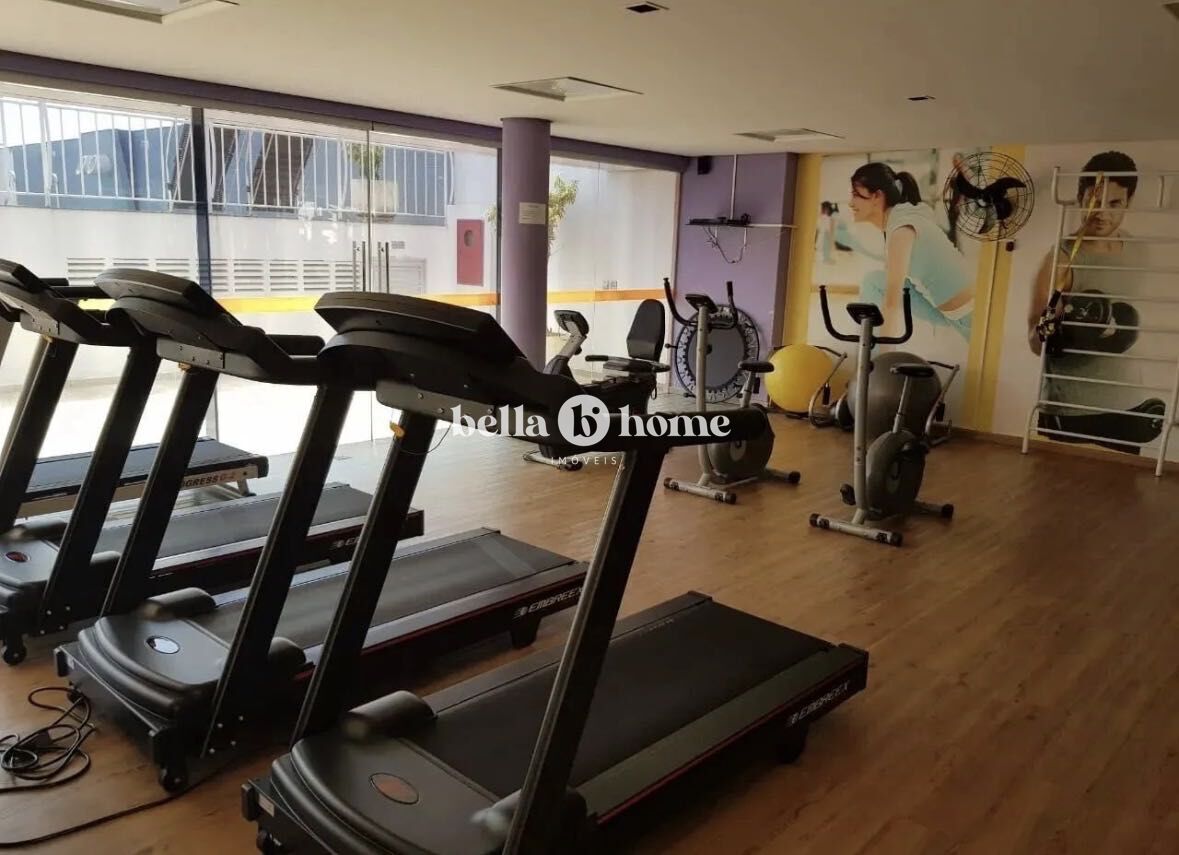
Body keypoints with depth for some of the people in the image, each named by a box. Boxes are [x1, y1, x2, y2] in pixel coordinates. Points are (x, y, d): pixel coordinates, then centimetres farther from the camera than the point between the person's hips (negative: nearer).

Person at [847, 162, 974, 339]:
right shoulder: (894, 219, 4)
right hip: (940, 306, 9)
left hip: (970, 311, -9)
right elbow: (892, 285, 12)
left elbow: (893, 301, -30)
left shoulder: (901, 228, -24)